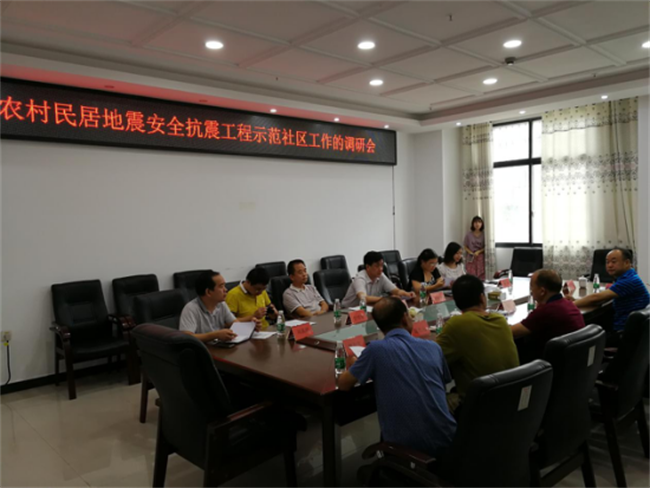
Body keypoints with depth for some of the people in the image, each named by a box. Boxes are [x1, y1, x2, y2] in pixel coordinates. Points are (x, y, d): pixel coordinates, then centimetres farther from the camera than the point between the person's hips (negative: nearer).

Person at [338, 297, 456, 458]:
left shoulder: (376, 349, -11)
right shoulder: (433, 347, 1)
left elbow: (343, 385, -1)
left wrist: (353, 366, 21)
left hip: (406, 446, -2)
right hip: (446, 440, 3)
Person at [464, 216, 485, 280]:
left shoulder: (483, 235, -2)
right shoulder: (469, 234, -2)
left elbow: (485, 247, 5)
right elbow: (465, 247, 4)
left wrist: (479, 251, -11)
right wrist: (471, 253, -11)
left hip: (481, 258, 1)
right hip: (471, 258, 0)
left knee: (481, 276, -5)